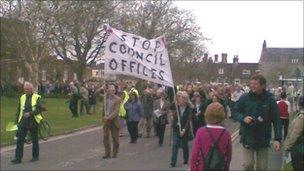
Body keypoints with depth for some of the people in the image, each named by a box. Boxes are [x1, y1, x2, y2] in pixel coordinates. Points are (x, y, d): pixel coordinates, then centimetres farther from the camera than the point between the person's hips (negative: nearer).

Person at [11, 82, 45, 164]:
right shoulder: (22, 97, 10)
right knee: (20, 140, -1)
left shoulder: (37, 97, -5)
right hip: (23, 122, 4)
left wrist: (30, 113, -19)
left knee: (34, 140, 8)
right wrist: (16, 120, 13)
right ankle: (18, 158, 3)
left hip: (33, 122, -4)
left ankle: (35, 156, 21)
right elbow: (19, 109, 16)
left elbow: (40, 109, -13)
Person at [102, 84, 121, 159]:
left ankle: (115, 153, 16)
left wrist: (109, 117, -19)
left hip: (114, 120, -3)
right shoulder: (105, 97, 4)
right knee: (105, 137, 5)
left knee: (115, 138, 4)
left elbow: (116, 111, -12)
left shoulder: (117, 99, -7)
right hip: (106, 120, 3)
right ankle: (107, 153, 14)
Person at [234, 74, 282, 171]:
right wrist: (243, 118, -15)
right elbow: (236, 112, 7)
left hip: (263, 138, 1)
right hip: (247, 137, 0)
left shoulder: (270, 100, -5)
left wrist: (277, 139, -9)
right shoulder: (244, 98, -5)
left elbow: (276, 120, -3)